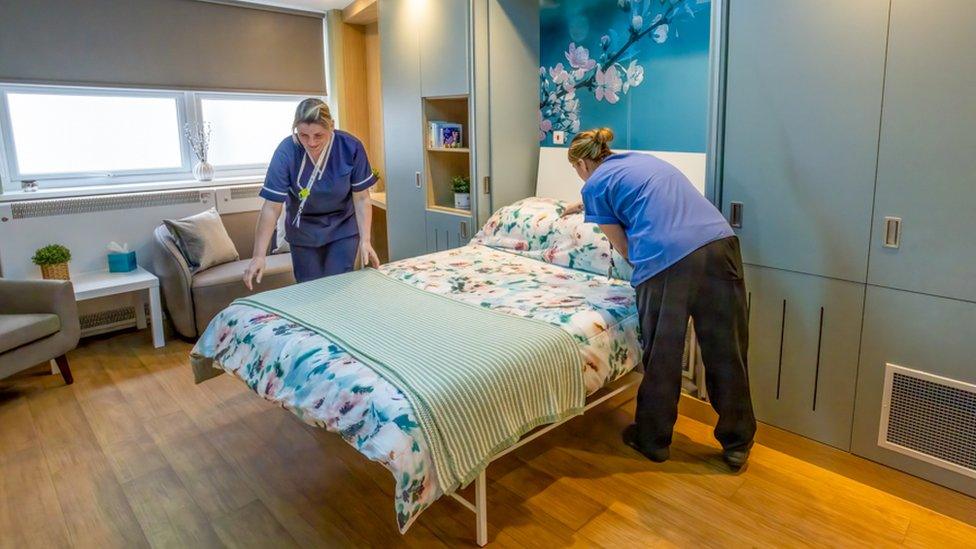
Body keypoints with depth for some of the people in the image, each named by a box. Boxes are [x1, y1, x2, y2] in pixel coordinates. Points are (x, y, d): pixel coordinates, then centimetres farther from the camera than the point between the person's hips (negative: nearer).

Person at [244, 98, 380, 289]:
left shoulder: (351, 147, -22)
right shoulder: (286, 151, -24)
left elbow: (361, 198, -14)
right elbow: (271, 208, -23)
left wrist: (365, 241, -23)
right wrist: (259, 256, -27)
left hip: (343, 228, 0)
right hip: (303, 231, 0)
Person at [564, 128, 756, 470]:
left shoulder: (595, 185, 10)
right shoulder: (643, 159, 30)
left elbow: (625, 249, 13)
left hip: (666, 260, -6)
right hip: (720, 244, 6)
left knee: (662, 357, 11)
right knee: (727, 353, 14)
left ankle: (652, 440, 31)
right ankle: (737, 445, 30)